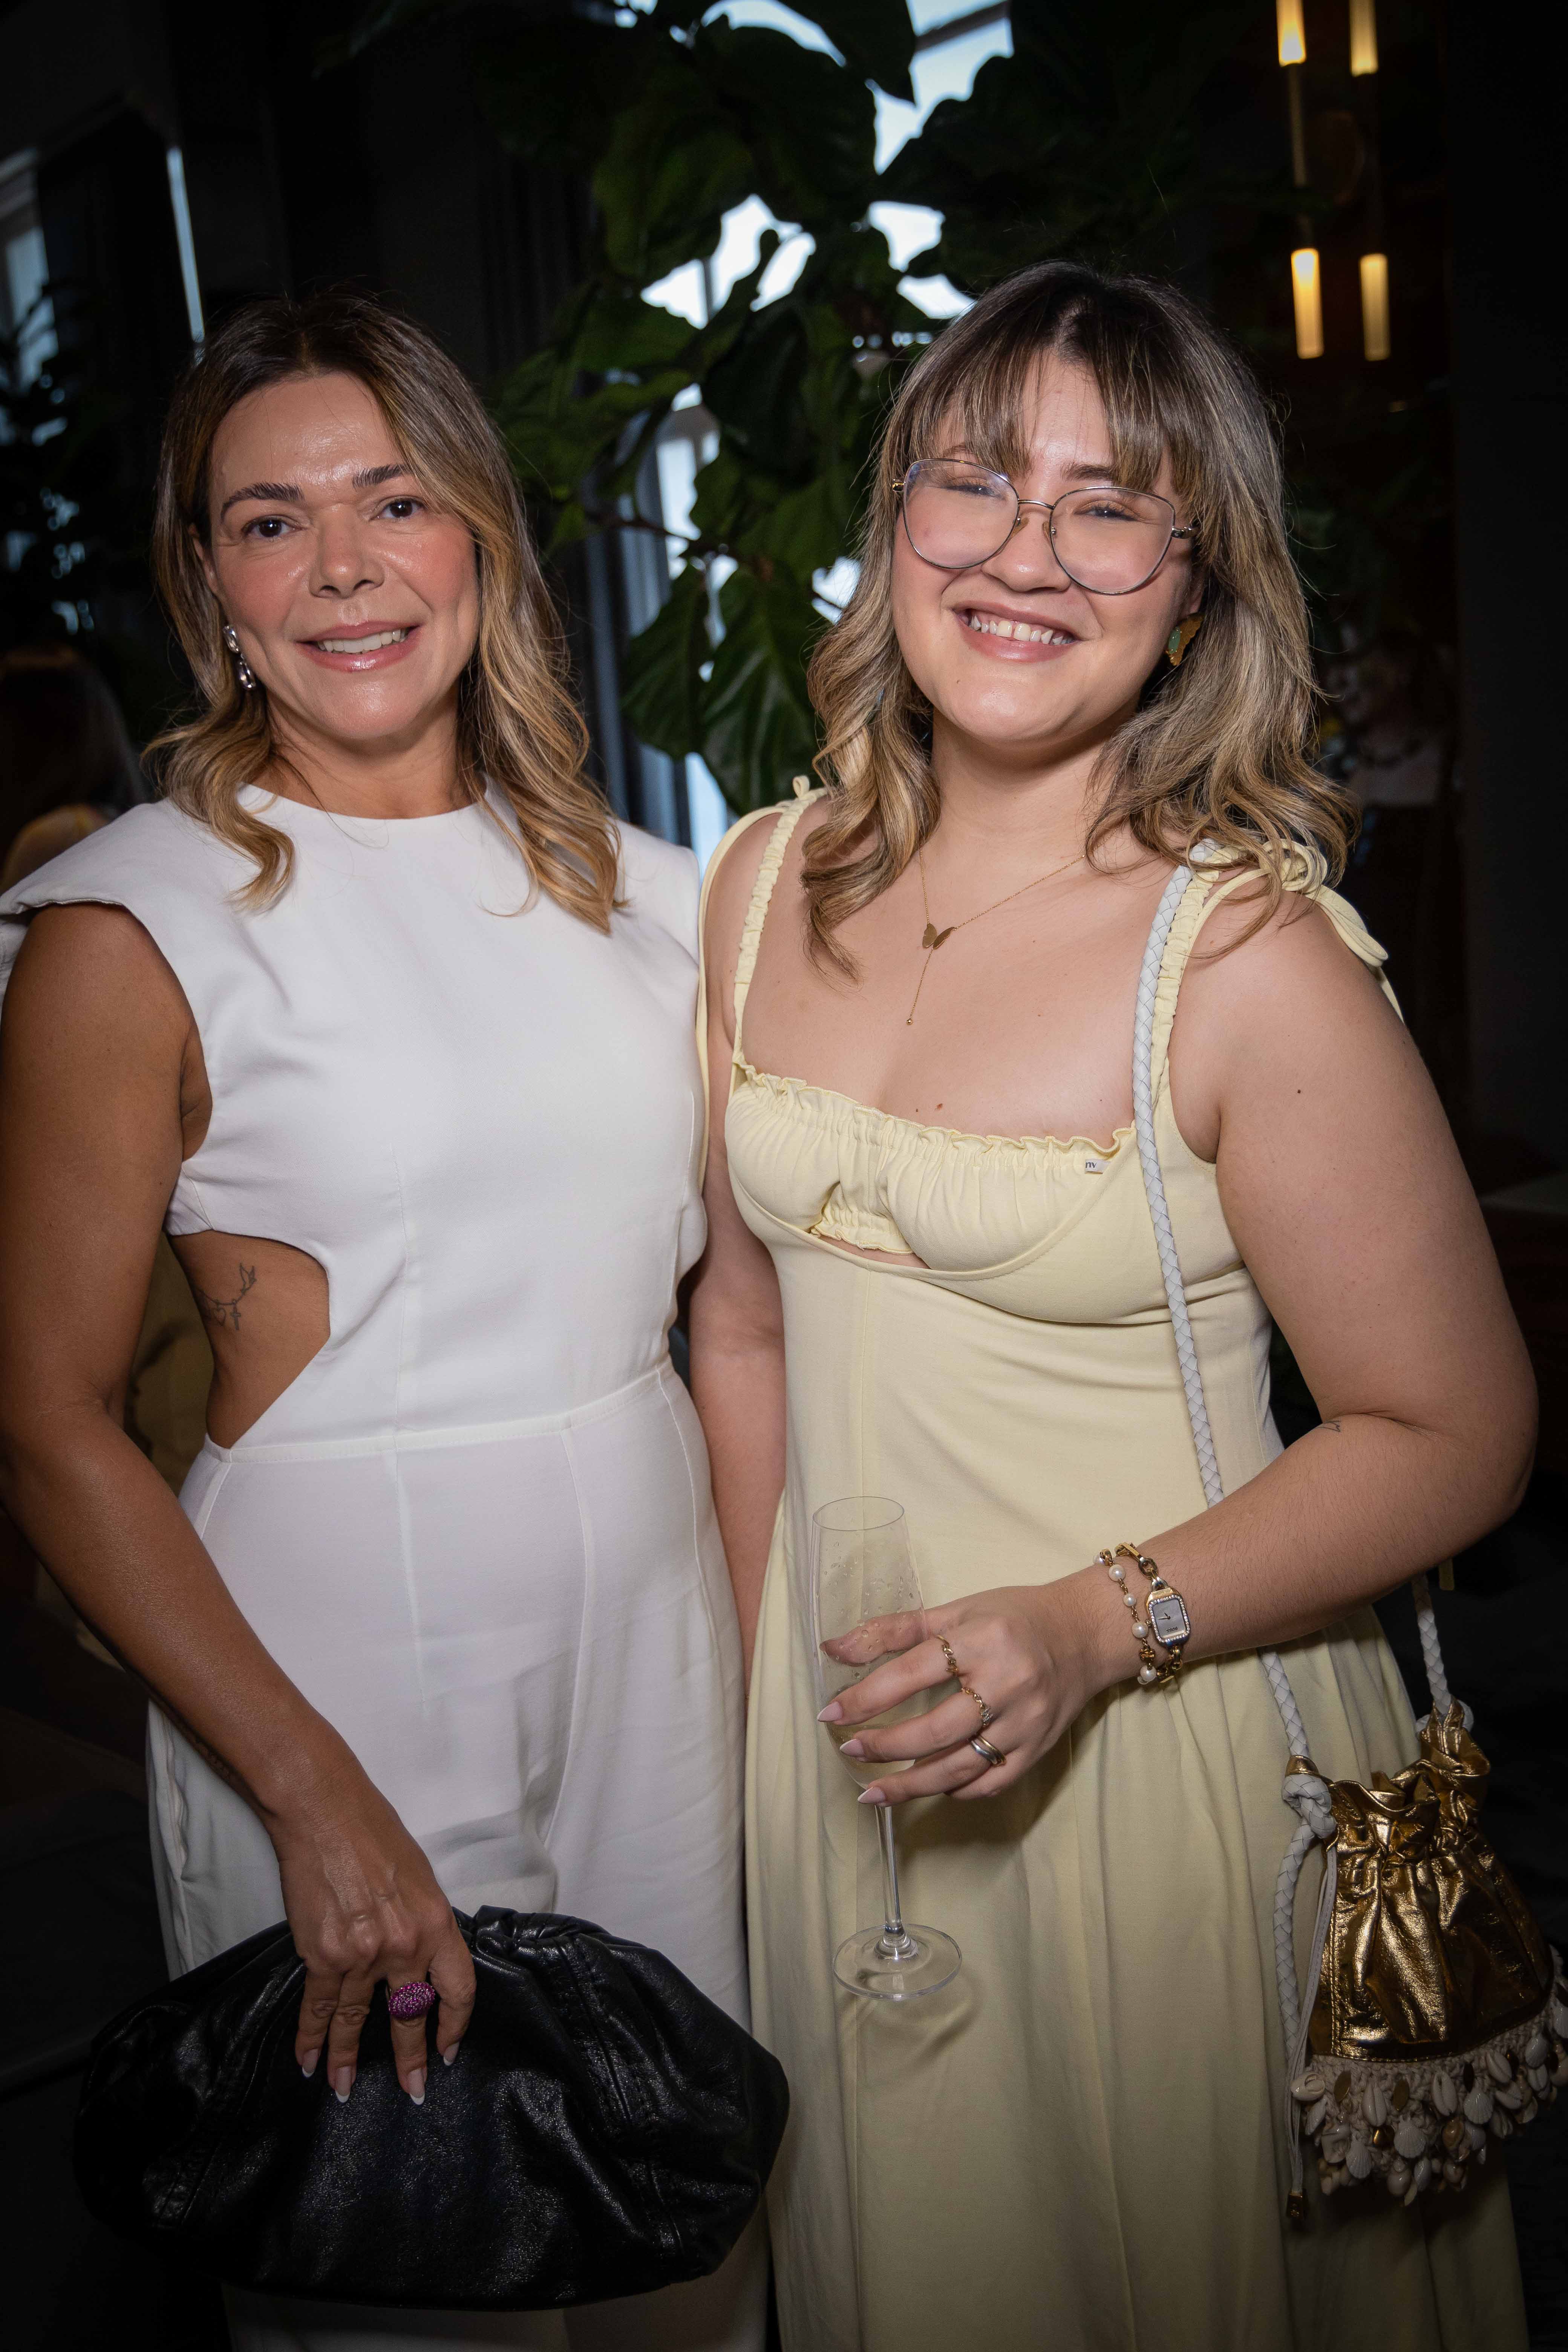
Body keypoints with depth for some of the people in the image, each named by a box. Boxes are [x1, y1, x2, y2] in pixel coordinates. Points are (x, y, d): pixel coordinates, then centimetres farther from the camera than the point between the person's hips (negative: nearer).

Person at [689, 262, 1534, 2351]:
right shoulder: (768, 888, -3)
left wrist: (1089, 1629, -23)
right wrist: (767, 1679, 9)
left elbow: (1455, 1436, -14)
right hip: (842, 1741, 5)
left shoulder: (1249, 956, -20)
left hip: (1164, 1757, -4)